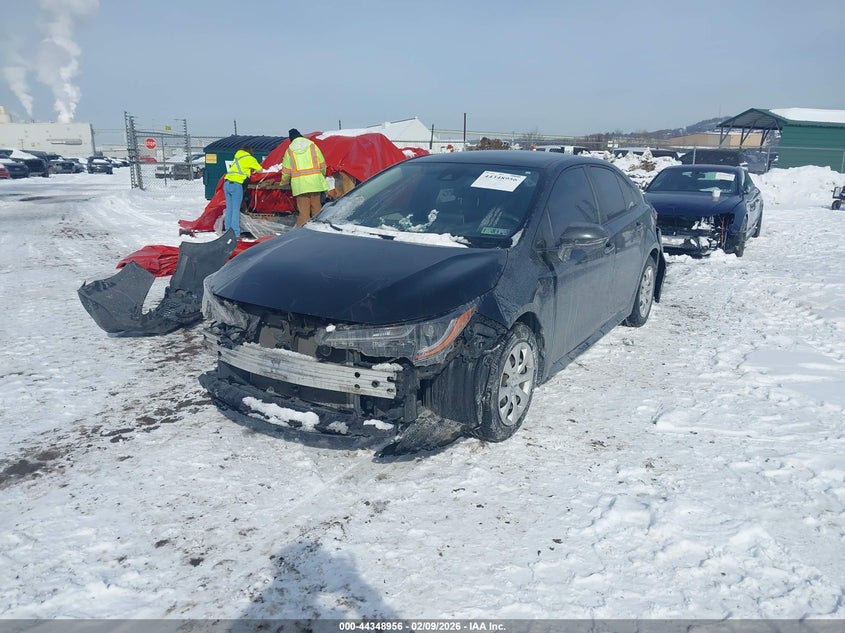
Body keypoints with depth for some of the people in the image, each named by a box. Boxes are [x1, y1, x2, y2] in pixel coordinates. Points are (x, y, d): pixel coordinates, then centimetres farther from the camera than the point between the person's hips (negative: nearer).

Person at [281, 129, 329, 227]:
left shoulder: (289, 150, 7)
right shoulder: (312, 145, 8)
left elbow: (286, 170, 9)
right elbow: (322, 164, 9)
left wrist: (284, 182, 26)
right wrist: (322, 177, 26)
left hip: (299, 184, -1)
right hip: (315, 181, 1)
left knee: (303, 210, -1)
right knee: (316, 208, 8)